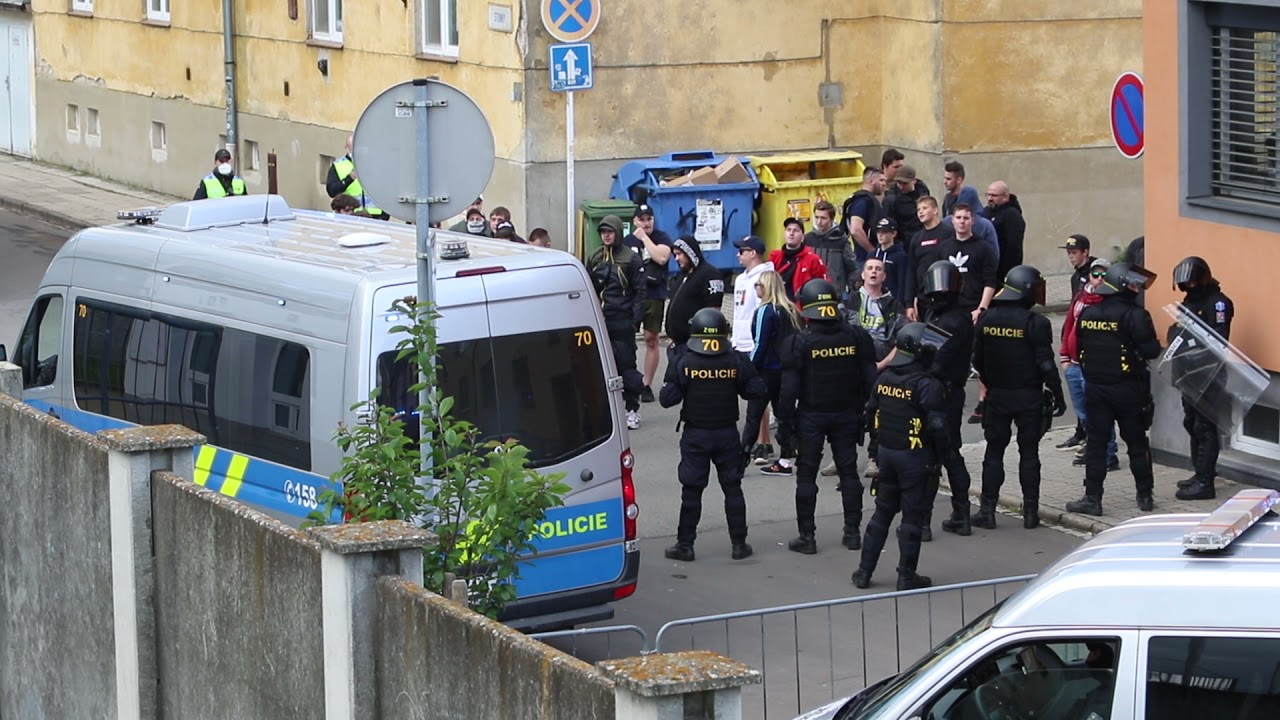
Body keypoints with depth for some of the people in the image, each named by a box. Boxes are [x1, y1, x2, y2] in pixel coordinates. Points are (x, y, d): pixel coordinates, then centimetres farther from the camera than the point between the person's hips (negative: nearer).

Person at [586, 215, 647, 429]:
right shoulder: (595, 258, 11)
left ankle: (632, 409, 3)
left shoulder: (630, 258, -4)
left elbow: (639, 291, -5)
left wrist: (636, 319, -11)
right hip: (599, 320, 5)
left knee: (626, 364, -2)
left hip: (622, 321, -5)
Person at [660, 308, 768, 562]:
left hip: (695, 435, -1)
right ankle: (739, 543, 13)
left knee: (691, 491, 4)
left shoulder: (683, 363, -11)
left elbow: (667, 398, -12)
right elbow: (758, 390, -5)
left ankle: (685, 544, 6)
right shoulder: (736, 362, -6)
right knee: (732, 488, 10)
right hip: (727, 434, 2)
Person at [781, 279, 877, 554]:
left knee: (806, 475, 5)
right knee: (849, 471, 13)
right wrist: (865, 413, 10)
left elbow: (790, 387, -12)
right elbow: (869, 379, 1)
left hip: (811, 416, -3)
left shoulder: (799, 342, -13)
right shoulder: (856, 336, -3)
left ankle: (807, 536, 5)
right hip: (847, 414, 3)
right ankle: (853, 532, 16)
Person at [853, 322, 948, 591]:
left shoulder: (884, 379, 3)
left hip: (886, 452, 6)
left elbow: (871, 414, 12)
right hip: (914, 457, -6)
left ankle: (864, 571, 18)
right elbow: (936, 425, -20)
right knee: (912, 516, 3)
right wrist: (943, 450, -3)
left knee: (882, 511, 17)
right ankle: (907, 576, 8)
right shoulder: (927, 385, -18)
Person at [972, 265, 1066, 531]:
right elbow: (1046, 364, -14)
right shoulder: (1036, 323, -15)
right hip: (1028, 398, -3)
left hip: (997, 396, 3)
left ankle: (987, 510, 6)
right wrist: (1057, 396, -4)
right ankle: (1030, 511, 8)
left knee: (994, 451, 9)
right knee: (1029, 452, 6)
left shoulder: (987, 319, -1)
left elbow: (977, 360, 6)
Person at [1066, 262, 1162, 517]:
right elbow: (1150, 350, -18)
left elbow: (1078, 348, 6)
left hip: (1095, 388, 3)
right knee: (1137, 443, 10)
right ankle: (1145, 496, 18)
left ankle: (1092, 498, 3)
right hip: (1127, 389, -3)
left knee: (1095, 443, 6)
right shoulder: (1134, 316, -16)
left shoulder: (1087, 314, 1)